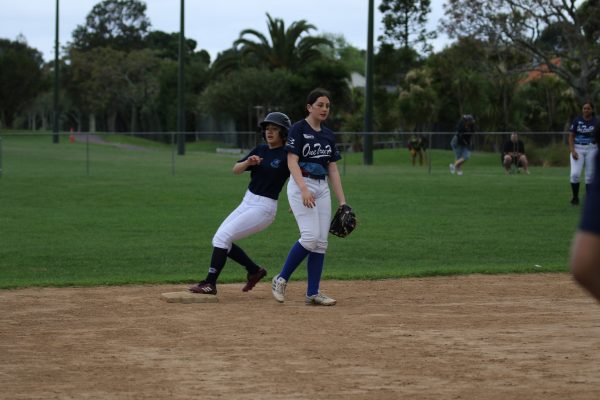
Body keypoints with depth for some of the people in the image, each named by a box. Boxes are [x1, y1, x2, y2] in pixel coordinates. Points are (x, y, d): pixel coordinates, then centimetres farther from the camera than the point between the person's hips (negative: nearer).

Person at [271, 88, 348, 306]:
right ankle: (281, 279, -3)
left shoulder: (328, 135, 13)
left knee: (321, 241, 1)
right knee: (310, 236, -18)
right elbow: (292, 162, -15)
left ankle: (313, 293, 3)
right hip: (301, 185, -7)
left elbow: (333, 169, 13)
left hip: (322, 188, 7)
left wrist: (342, 201, 8)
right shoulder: (298, 129, -7)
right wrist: (304, 190, -29)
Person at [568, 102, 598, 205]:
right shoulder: (577, 120, 2)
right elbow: (571, 136, 2)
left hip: (591, 149, 0)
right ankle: (575, 197, 2)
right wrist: (572, 151, -9)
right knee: (575, 173, -12)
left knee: (590, 175, 1)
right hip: (577, 148, 0)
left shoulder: (596, 122, 2)